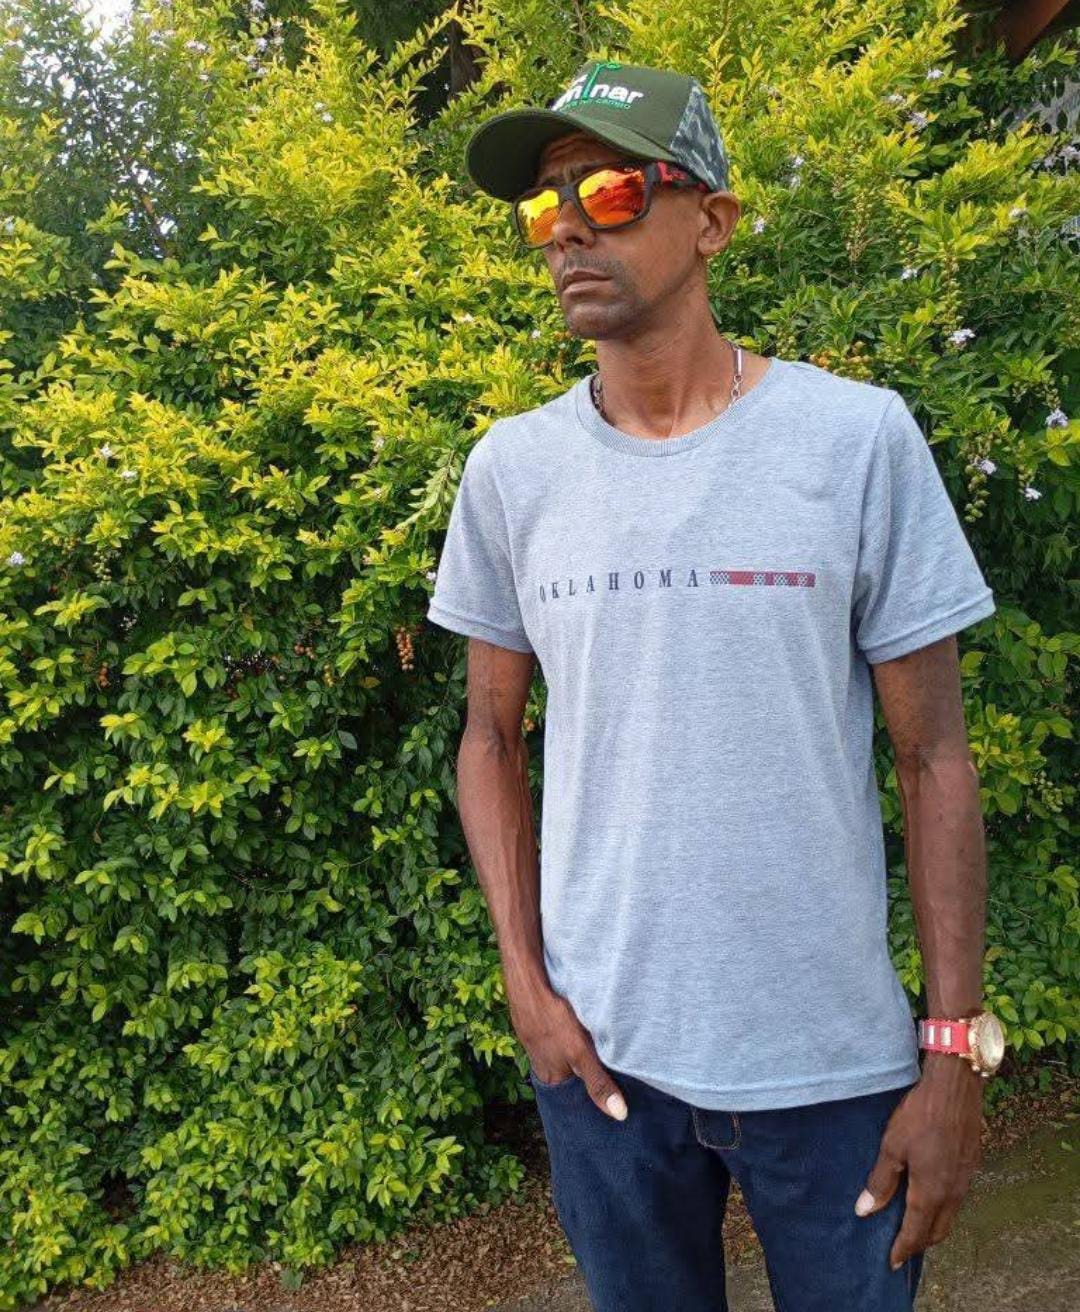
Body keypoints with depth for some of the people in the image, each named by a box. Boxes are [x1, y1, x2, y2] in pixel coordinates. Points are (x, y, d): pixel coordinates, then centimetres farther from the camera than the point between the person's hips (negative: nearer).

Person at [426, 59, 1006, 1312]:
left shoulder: (858, 437, -9)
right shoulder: (511, 468, -3)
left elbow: (932, 756, -6)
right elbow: (492, 739, 5)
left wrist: (955, 1053, -5)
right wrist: (526, 983, -3)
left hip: (837, 1063, -1)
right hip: (599, 1052, 2)